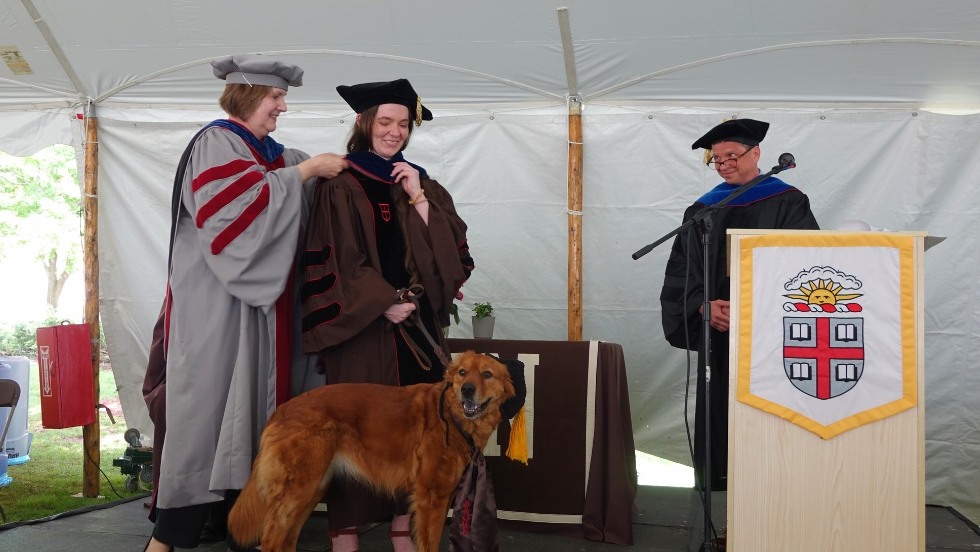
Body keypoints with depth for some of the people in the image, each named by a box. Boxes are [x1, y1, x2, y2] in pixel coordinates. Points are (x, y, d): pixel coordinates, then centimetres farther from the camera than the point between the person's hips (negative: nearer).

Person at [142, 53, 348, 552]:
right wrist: (304, 171, -17)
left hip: (259, 298, 8)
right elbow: (239, 205, -22)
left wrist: (335, 168, 1)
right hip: (215, 301, -8)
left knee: (251, 404, 7)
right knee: (208, 404, -9)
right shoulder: (215, 143, -7)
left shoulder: (271, 152, 17)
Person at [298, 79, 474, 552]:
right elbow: (334, 260, -9)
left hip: (418, 324, 5)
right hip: (361, 324, -5)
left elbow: (451, 248, 2)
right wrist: (385, 304, -14)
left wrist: (417, 197, -6)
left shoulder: (421, 183, 13)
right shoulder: (340, 185, -1)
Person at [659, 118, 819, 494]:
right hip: (719, 335, 4)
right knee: (721, 419, 2)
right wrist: (704, 306, -11)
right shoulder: (703, 210, 13)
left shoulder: (787, 204, 2)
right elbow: (681, 274, 9)